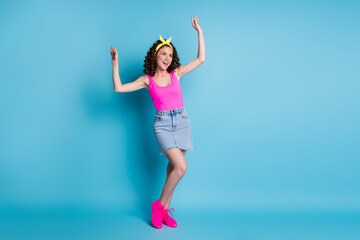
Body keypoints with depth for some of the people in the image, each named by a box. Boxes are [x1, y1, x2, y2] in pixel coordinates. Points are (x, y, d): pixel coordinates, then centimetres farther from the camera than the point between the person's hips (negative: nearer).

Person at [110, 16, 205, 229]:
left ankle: (164, 210, 17)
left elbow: (201, 59, 8)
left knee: (173, 166, 4)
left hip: (182, 121, 3)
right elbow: (119, 88, -4)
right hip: (162, 123, -3)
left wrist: (199, 32, 8)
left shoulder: (176, 74, 7)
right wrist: (115, 63, -5)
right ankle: (159, 205, 3)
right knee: (181, 166, -17)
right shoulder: (147, 80, 2)